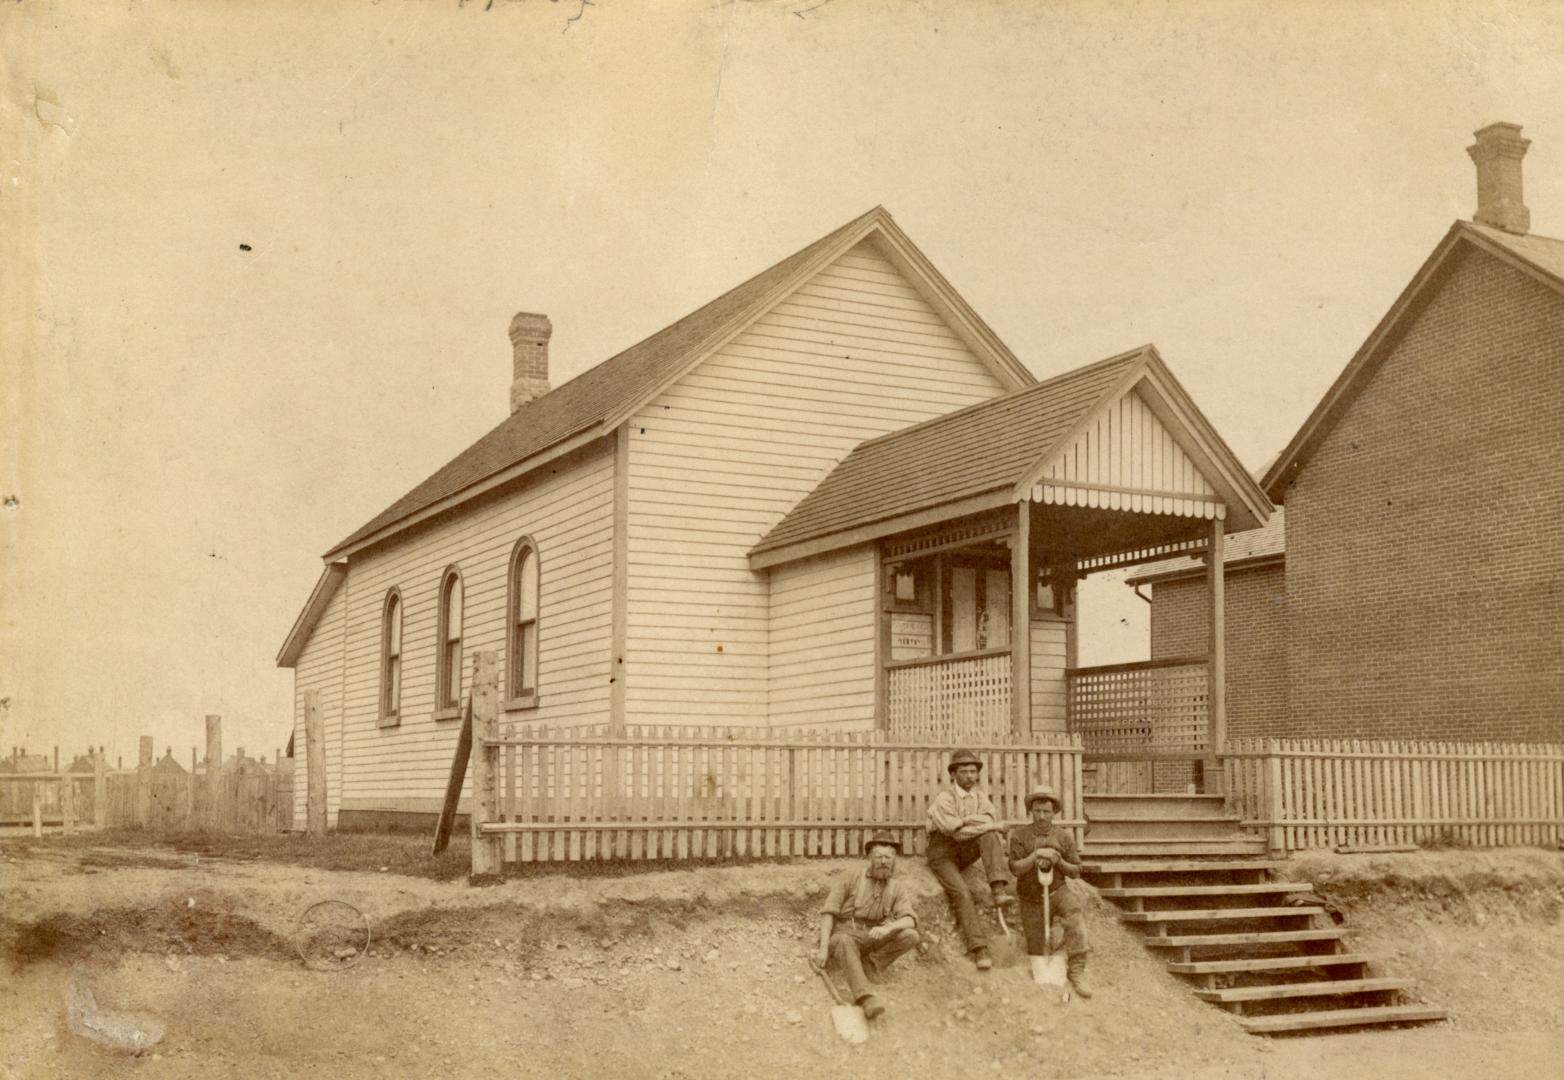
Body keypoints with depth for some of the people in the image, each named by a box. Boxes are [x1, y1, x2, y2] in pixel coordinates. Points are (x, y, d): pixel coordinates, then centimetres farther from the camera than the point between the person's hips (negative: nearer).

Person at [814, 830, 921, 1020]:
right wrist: (823, 948, -21)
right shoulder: (850, 878, -4)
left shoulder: (897, 888, 3)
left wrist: (887, 928, -34)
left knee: (910, 936, -22)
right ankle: (866, 998, -55)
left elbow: (909, 921, -12)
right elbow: (828, 912, -9)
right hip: (844, 935, -3)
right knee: (845, 942, -41)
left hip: (872, 939, 3)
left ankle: (867, 966, -21)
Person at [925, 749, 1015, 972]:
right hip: (942, 851, -5)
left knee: (990, 836, -23)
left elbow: (988, 820, -7)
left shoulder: (981, 799, 7)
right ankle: (978, 949, -28)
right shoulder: (944, 799, -12)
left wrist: (965, 820, -21)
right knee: (961, 892, -26)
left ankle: (999, 889, -33)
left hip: (966, 852, 5)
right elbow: (956, 832, -23)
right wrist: (991, 827, -21)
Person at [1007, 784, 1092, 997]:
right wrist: (1036, 855, -23)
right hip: (1032, 900, 0)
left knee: (1075, 915, -35)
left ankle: (1077, 972, -33)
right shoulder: (1019, 836, -1)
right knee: (1038, 954, -1)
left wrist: (1059, 862, -12)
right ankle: (1045, 933, 35)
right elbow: (1015, 868, -10)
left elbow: (1075, 871, 7)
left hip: (1058, 892, 0)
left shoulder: (1064, 837, 4)